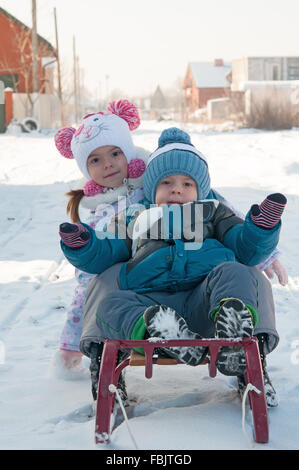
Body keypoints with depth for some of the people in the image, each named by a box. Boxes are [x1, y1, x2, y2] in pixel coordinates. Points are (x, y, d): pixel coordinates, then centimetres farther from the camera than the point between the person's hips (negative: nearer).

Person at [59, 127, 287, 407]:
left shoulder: (213, 214, 31)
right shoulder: (136, 222, 33)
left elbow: (247, 250, 19)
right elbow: (102, 255, 26)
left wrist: (263, 226, -2)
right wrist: (79, 244, 3)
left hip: (203, 301, -1)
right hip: (150, 303, 1)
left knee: (234, 272, -29)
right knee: (109, 304, -26)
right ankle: (154, 327, -55)